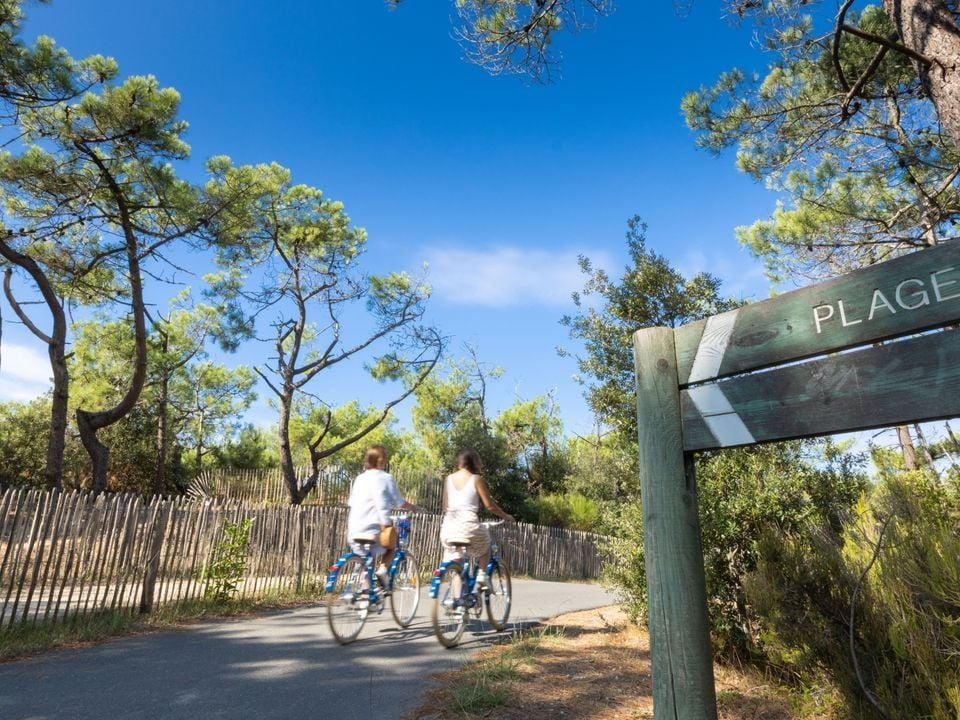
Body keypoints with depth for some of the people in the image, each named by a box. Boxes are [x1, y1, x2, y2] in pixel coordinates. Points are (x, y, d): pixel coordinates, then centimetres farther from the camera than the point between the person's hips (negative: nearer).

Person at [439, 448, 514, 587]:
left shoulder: (448, 479, 11)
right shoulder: (476, 479, 0)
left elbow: (445, 506, 13)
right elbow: (489, 505, 1)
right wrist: (506, 516, 15)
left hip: (449, 525, 3)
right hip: (468, 524, -3)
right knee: (485, 543, 28)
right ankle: (482, 575, 12)